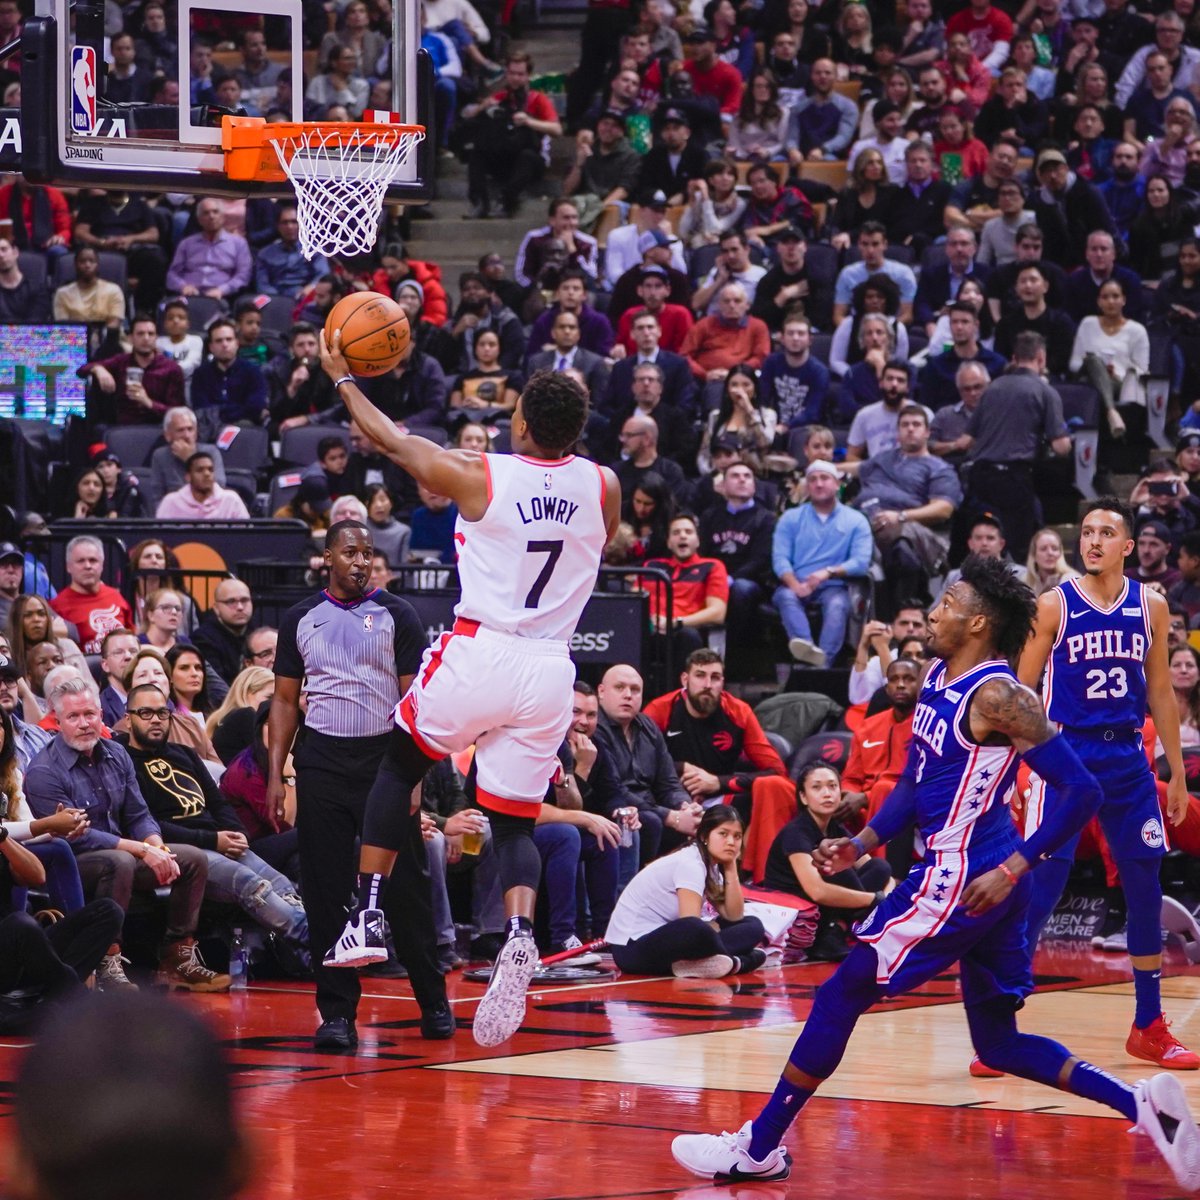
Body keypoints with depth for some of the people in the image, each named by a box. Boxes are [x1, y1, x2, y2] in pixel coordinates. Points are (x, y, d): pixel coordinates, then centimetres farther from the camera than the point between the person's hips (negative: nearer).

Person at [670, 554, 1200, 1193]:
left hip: (962, 878, -10)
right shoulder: (937, 678, 10)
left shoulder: (997, 696, -17)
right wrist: (862, 844, 8)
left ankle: (759, 1148, 6)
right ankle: (1141, 1104, 9)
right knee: (999, 1043, 15)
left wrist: (1012, 870, -23)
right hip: (961, 872, 10)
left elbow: (1082, 791, -19)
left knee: (841, 994, -2)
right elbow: (914, 782, 21)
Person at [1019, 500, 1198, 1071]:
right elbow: (1022, 691, -1)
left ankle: (1149, 1028, 19)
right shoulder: (1055, 605, -3)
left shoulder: (1150, 606, 6)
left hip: (1128, 758, 4)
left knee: (1145, 890, 7)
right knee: (1040, 887, -8)